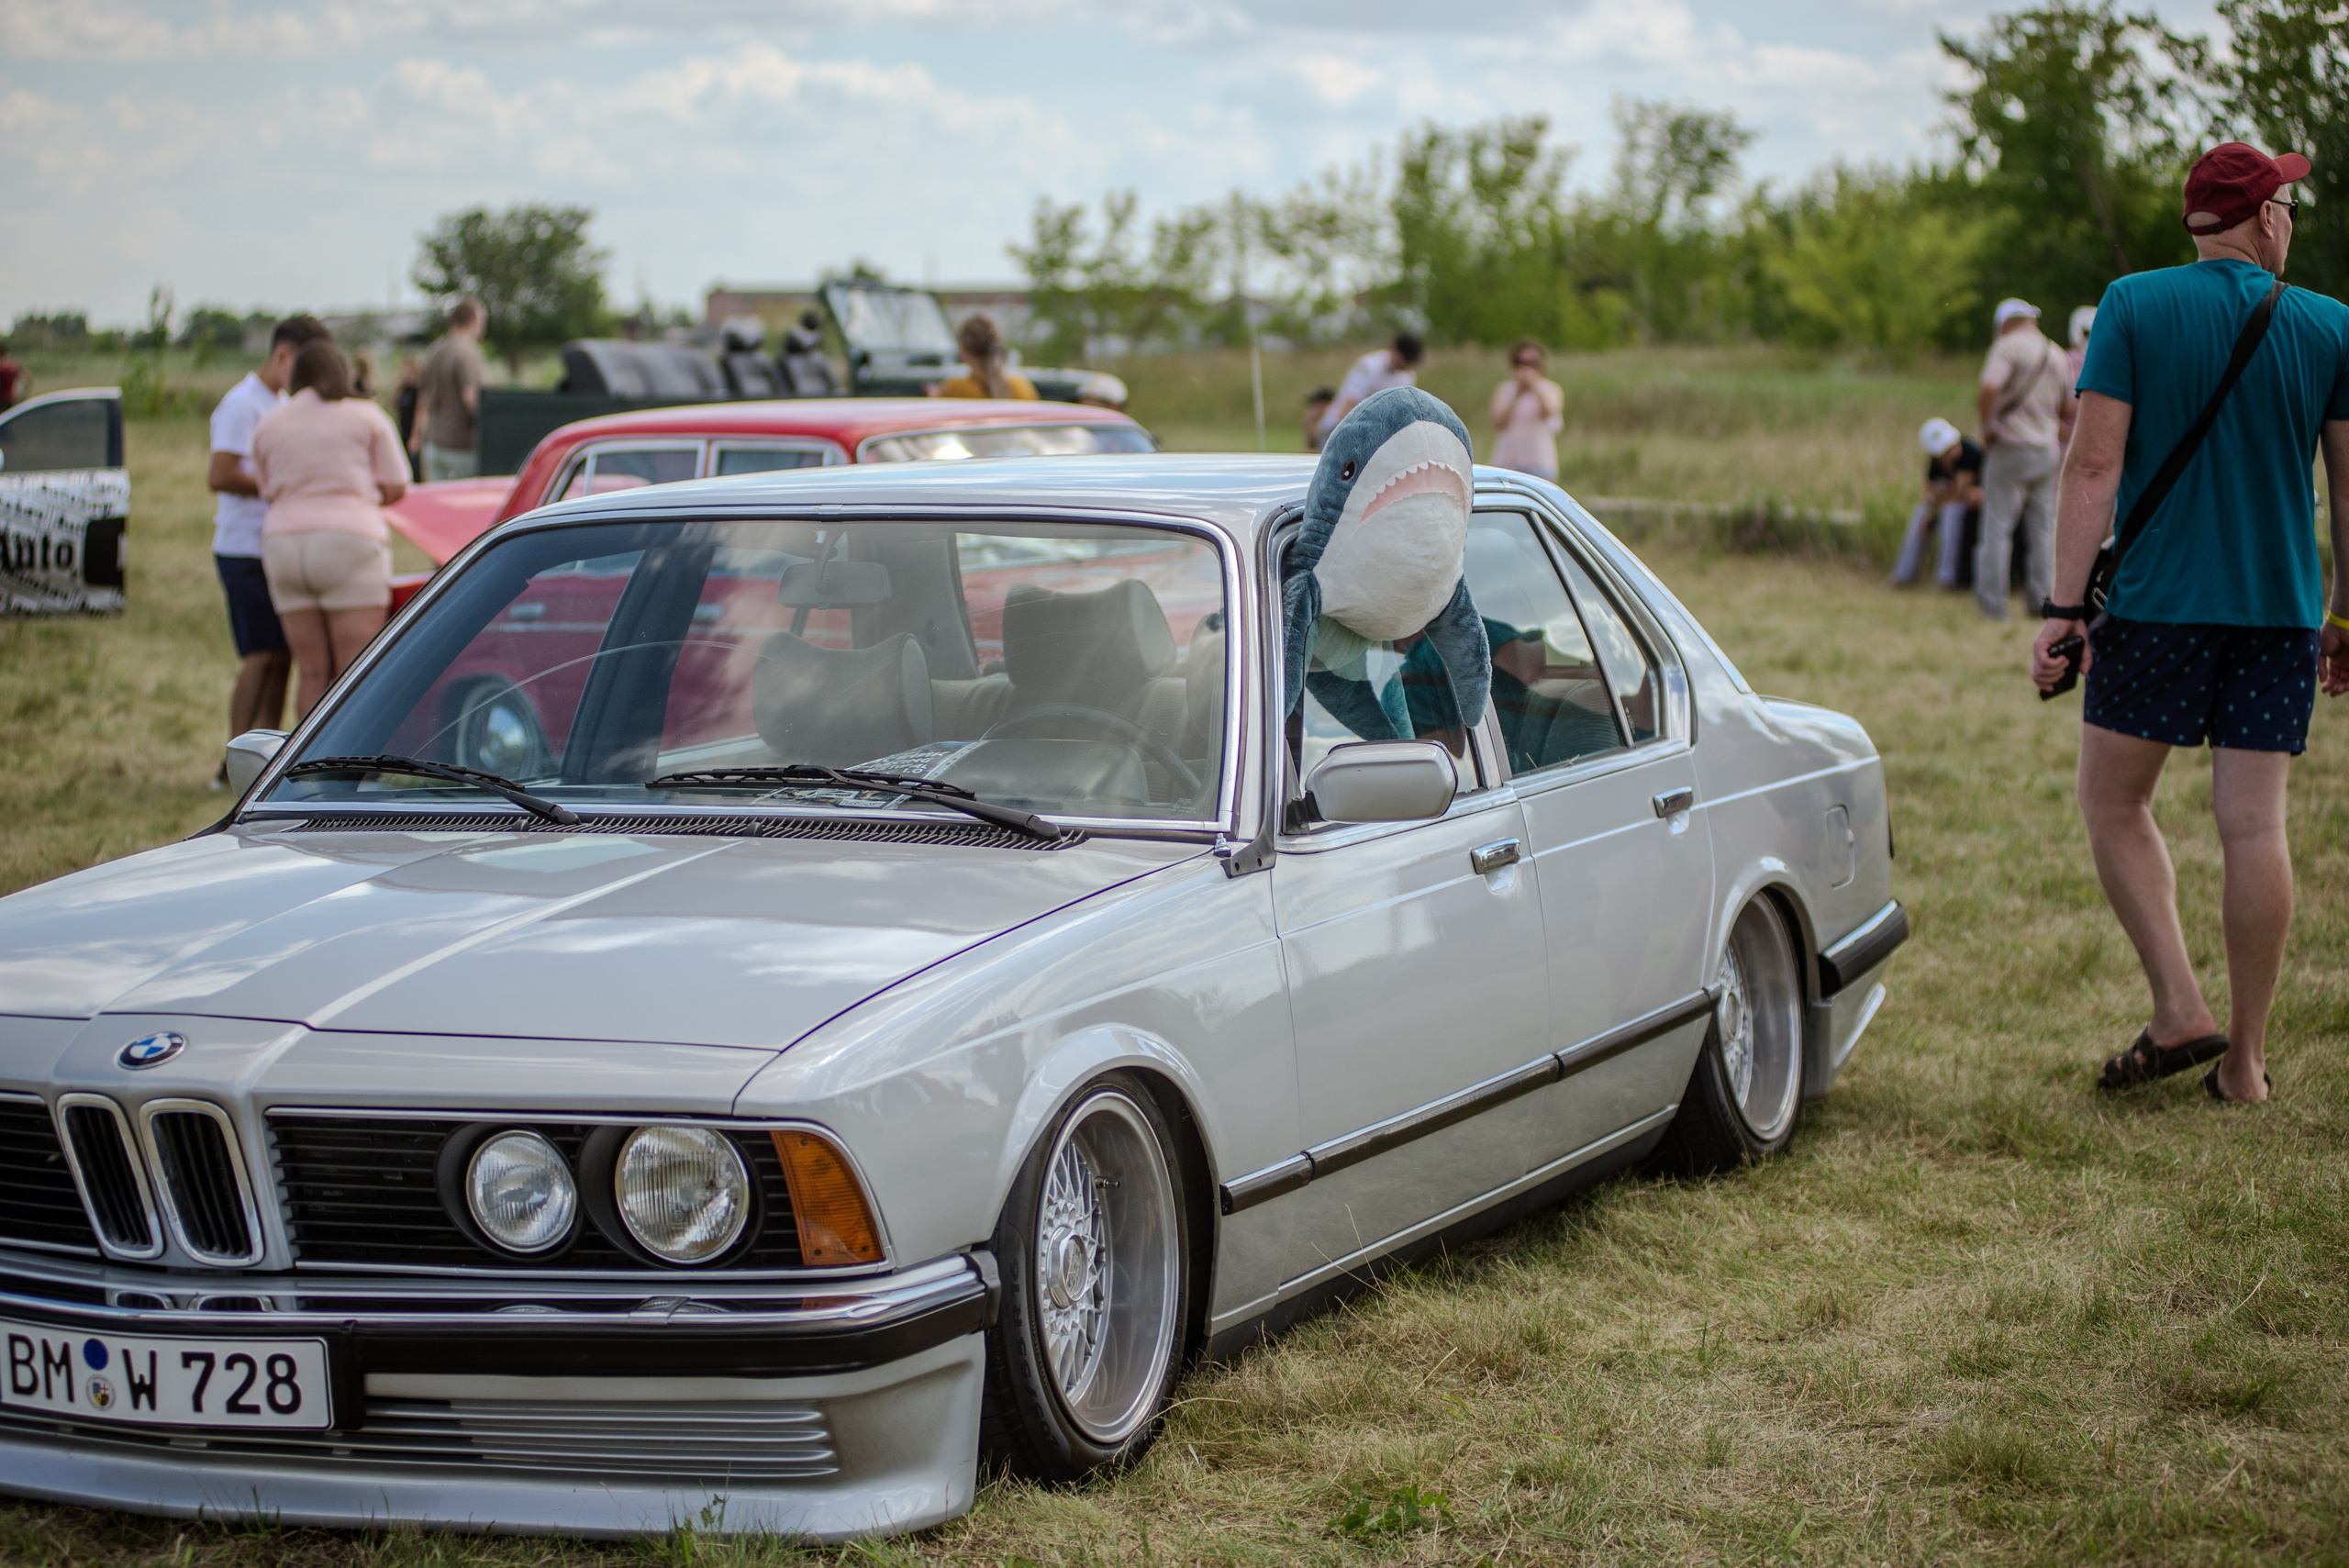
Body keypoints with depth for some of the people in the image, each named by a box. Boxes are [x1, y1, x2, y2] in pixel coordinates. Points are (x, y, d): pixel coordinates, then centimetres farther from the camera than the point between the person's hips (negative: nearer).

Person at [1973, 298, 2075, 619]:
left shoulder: (2008, 346, -7)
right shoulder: (2056, 354, 13)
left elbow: (1987, 389, -23)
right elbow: (2068, 409, 18)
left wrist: (1987, 426, -11)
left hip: (2011, 447, -6)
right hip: (2048, 450, 6)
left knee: (1997, 526, -2)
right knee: (2043, 529, 9)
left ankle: (1992, 602, -4)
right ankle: (2043, 600, 10)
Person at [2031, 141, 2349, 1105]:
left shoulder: (2134, 307, -4)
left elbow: (2095, 465, -9)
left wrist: (2066, 607, -8)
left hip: (2157, 600, -2)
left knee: (2114, 805, 11)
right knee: (2254, 822, 4)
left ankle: (2179, 1011, 0)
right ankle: (2244, 1060, 8)